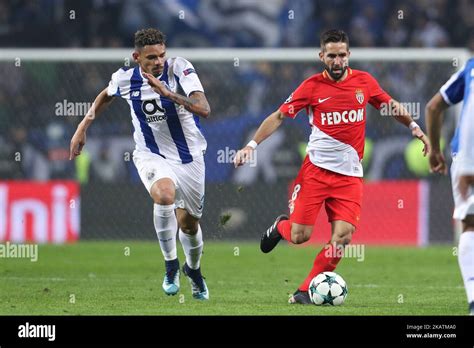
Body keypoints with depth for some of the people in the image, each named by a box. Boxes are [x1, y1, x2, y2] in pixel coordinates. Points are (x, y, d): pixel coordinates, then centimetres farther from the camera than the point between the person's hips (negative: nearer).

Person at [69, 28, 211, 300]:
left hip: (189, 156, 0)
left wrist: (169, 94, -41)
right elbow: (106, 95, 16)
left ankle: (193, 269, 45)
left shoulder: (179, 68, -19)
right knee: (165, 194, -33)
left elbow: (204, 109, -31)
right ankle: (171, 264, -14)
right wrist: (83, 128, 14)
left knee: (189, 223, 11)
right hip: (151, 155, 0)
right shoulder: (125, 78, -10)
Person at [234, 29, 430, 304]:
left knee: (343, 236, -14)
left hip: (350, 175, 2)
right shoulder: (312, 86, -3)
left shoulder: (364, 82, 4)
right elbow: (279, 116, 0)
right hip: (316, 169, -2)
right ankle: (280, 226, 32)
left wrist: (415, 127, 18)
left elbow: (390, 105, 22)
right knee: (299, 236, -6)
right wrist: (252, 145, -8)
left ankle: (307, 291, -2)